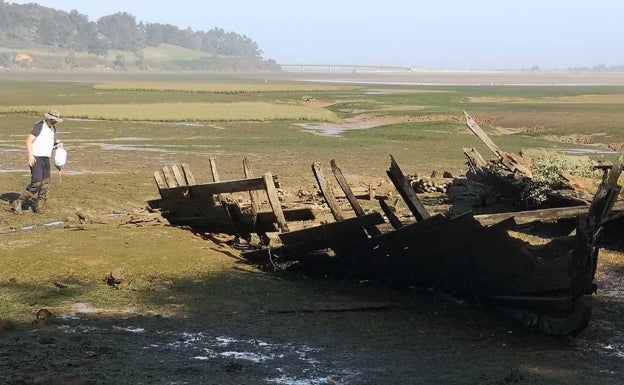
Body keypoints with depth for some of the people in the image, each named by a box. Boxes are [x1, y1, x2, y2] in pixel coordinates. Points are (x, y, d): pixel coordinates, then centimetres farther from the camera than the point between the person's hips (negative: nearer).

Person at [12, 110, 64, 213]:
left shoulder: (53, 129, 15)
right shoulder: (40, 126, -9)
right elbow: (29, 140, -14)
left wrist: (58, 145, 4)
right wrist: (30, 155, -25)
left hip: (46, 158, 8)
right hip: (36, 158, -8)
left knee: (45, 184, 2)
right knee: (37, 182, -15)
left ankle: (39, 209, 9)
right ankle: (19, 202, -2)